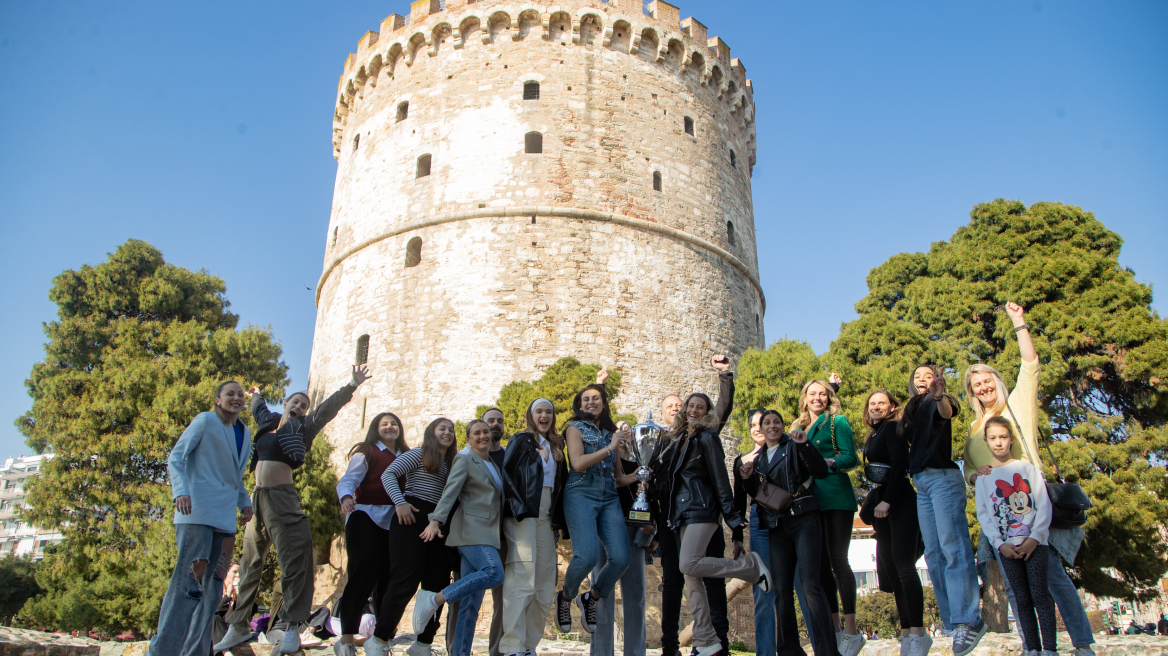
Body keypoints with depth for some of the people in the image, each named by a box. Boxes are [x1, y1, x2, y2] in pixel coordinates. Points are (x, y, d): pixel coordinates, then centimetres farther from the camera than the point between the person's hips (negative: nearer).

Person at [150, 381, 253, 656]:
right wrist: (180, 491, -20)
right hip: (197, 511, -7)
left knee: (213, 584, 6)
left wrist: (244, 502, 11)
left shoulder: (245, 434, 20)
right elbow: (176, 457, -4)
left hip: (225, 517, 7)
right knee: (188, 578, -13)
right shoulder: (205, 421, 1)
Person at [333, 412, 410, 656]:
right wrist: (346, 498, -28)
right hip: (367, 518, -5)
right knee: (362, 576, -9)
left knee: (387, 580, 5)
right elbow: (346, 481, -9)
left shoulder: (406, 458, 19)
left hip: (395, 522, 5)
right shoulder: (366, 453, 3)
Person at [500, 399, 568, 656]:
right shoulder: (520, 440, 4)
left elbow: (561, 482, 19)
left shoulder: (556, 446, 20)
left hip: (546, 516, 6)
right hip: (523, 514, -6)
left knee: (545, 581, 3)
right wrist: (518, 508, -14)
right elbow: (506, 473, -5)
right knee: (522, 577, -13)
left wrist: (558, 519, 9)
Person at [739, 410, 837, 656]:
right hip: (777, 527, 5)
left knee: (810, 584, -14)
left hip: (803, 520, -5)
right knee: (782, 589, 2)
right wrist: (747, 479, 1)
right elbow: (758, 494, 20)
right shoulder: (759, 458, 19)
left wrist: (805, 445, -21)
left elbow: (821, 471, -8)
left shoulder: (793, 446, 4)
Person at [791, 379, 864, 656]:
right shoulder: (799, 427, 18)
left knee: (837, 560, -9)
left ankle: (851, 631, -4)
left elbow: (850, 457, -7)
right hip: (811, 500, 6)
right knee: (822, 563, 6)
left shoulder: (837, 421, 3)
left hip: (835, 496, -6)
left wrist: (828, 463, -23)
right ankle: (834, 629, 13)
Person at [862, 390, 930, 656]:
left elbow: (899, 464, -14)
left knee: (903, 565, -15)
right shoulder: (872, 437, 21)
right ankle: (907, 632, 10)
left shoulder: (892, 428, -3)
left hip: (899, 502, -9)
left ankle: (918, 633, -13)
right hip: (881, 503, 9)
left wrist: (887, 501, -19)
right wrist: (873, 500, 12)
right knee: (891, 570, 6)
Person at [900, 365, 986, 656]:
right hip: (921, 484, 8)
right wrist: (902, 420, 9)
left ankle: (967, 621, -20)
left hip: (942, 477, -8)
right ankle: (953, 619, 8)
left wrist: (939, 396, -44)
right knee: (934, 554, 5)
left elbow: (947, 412, -24)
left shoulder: (936, 402, 1)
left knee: (953, 548, -16)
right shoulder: (912, 409, 22)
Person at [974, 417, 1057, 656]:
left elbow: (1044, 505, 0)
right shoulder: (983, 478, 9)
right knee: (1022, 599, 2)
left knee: (1039, 594, -7)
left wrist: (1034, 538, -9)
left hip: (1035, 543, -1)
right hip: (1008, 547, 2)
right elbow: (983, 515, 5)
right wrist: (1000, 544, -8)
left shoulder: (1028, 468, 6)